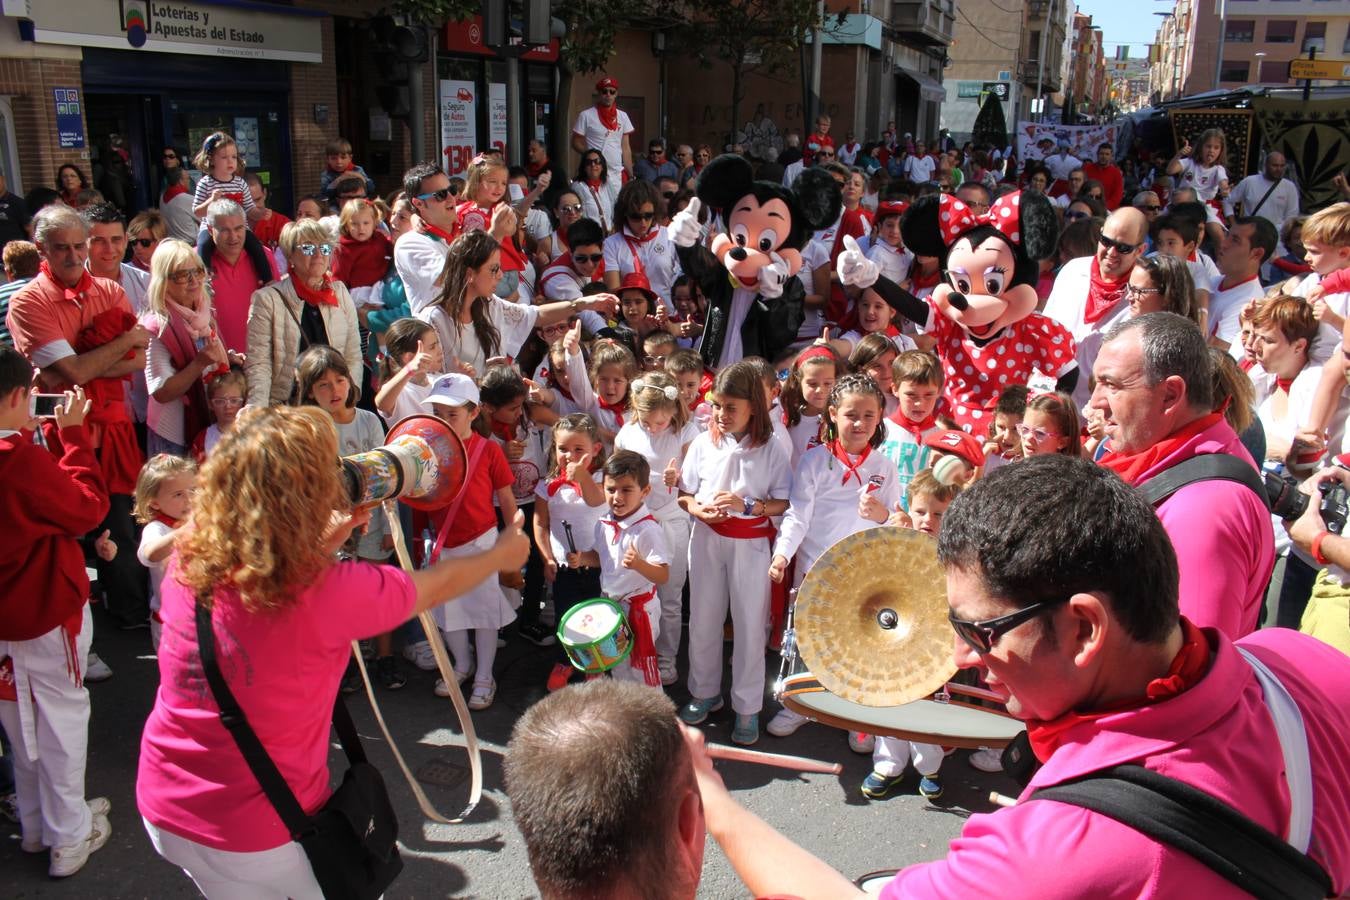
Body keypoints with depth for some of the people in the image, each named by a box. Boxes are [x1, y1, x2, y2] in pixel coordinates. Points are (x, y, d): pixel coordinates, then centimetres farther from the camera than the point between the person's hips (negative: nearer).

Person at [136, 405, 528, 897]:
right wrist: (502, 554, 10)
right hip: (254, 831, -5)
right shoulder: (327, 592, -26)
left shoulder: (188, 559, -11)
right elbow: (433, 587, -7)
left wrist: (331, 537, 4)